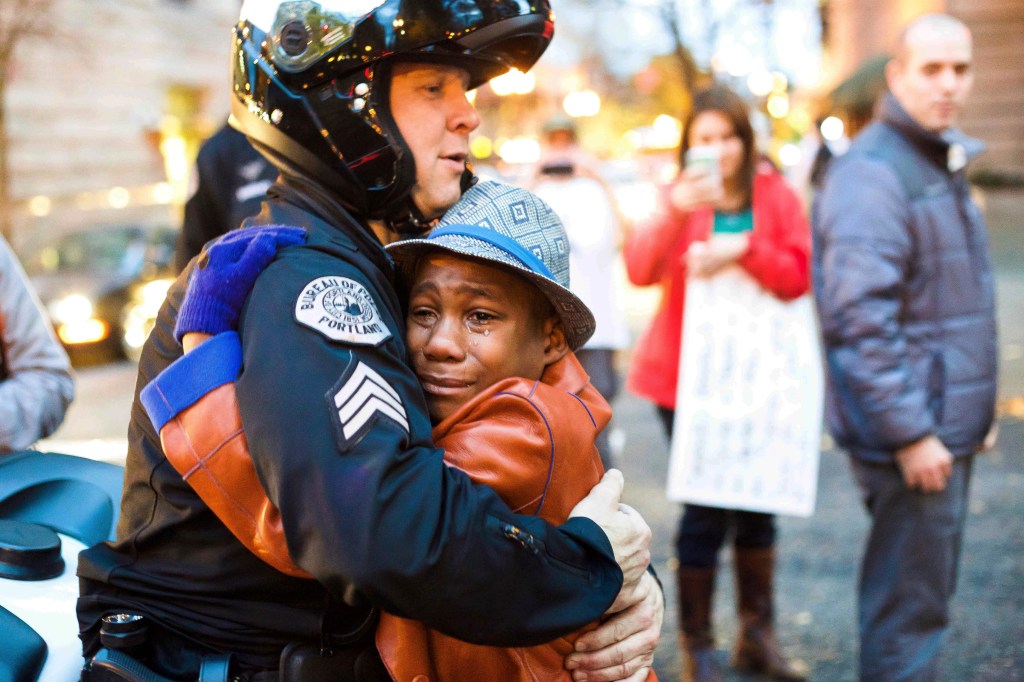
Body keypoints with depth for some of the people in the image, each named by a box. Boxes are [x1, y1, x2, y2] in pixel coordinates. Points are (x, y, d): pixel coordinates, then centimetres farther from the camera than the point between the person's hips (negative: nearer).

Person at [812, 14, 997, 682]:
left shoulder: (944, 163, 16)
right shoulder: (871, 173, -16)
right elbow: (859, 318, -23)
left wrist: (974, 410, 20)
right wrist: (909, 433, -23)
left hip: (946, 425, 10)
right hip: (912, 433, -10)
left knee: (927, 594, 18)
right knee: (910, 607, -3)